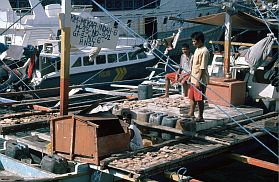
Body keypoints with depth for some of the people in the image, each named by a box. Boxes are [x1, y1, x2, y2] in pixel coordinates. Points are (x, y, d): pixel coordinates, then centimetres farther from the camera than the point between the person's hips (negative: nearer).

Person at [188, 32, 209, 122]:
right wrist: (191, 76, 21)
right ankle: (191, 113, 25)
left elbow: (202, 68, -20)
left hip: (200, 80, -9)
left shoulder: (204, 51, -17)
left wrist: (198, 80, -22)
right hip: (194, 79, 9)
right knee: (192, 97, 15)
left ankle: (200, 117, 7)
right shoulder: (197, 50, 13)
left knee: (199, 99, -2)